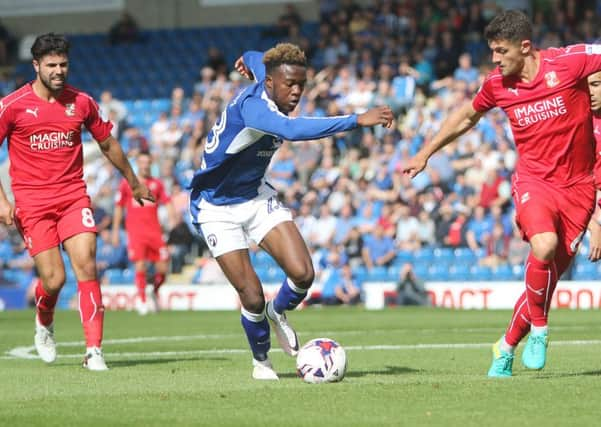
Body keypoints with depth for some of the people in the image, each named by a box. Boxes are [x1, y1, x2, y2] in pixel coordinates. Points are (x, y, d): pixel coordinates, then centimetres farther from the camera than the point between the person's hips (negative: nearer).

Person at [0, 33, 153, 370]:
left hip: (74, 197, 2)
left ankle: (94, 351, -13)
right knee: (54, 279, -8)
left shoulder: (82, 102, 5)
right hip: (32, 203, -2)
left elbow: (108, 144, 19)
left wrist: (135, 183, 29)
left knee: (87, 265, -16)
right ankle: (45, 323, 28)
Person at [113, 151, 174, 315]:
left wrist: (172, 217, -14)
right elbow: (118, 208, 12)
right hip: (135, 232, -2)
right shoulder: (126, 183, 8)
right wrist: (115, 231, 9)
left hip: (155, 231, 2)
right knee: (140, 266, -14)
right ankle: (141, 299, 0)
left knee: (163, 268, -3)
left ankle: (155, 292, 25)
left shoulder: (157, 184, 12)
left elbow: (167, 203, 6)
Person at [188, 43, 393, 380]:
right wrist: (357, 121, -55)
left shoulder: (266, 78, -6)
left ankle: (278, 312, 21)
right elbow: (293, 130, -52)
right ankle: (261, 361, 20)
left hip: (256, 197, 7)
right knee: (253, 298, -10)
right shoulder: (252, 106, -32)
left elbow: (256, 59, 20)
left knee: (302, 273, -13)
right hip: (217, 209, -7)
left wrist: (248, 60, 45)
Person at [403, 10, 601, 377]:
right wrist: (425, 153, 26)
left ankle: (507, 348, 21)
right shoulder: (498, 83, 1)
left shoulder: (571, 61, -11)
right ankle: (539, 329, -8)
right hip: (533, 179, 0)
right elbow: (466, 117, 20)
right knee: (543, 245, -30)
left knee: (549, 275, 1)